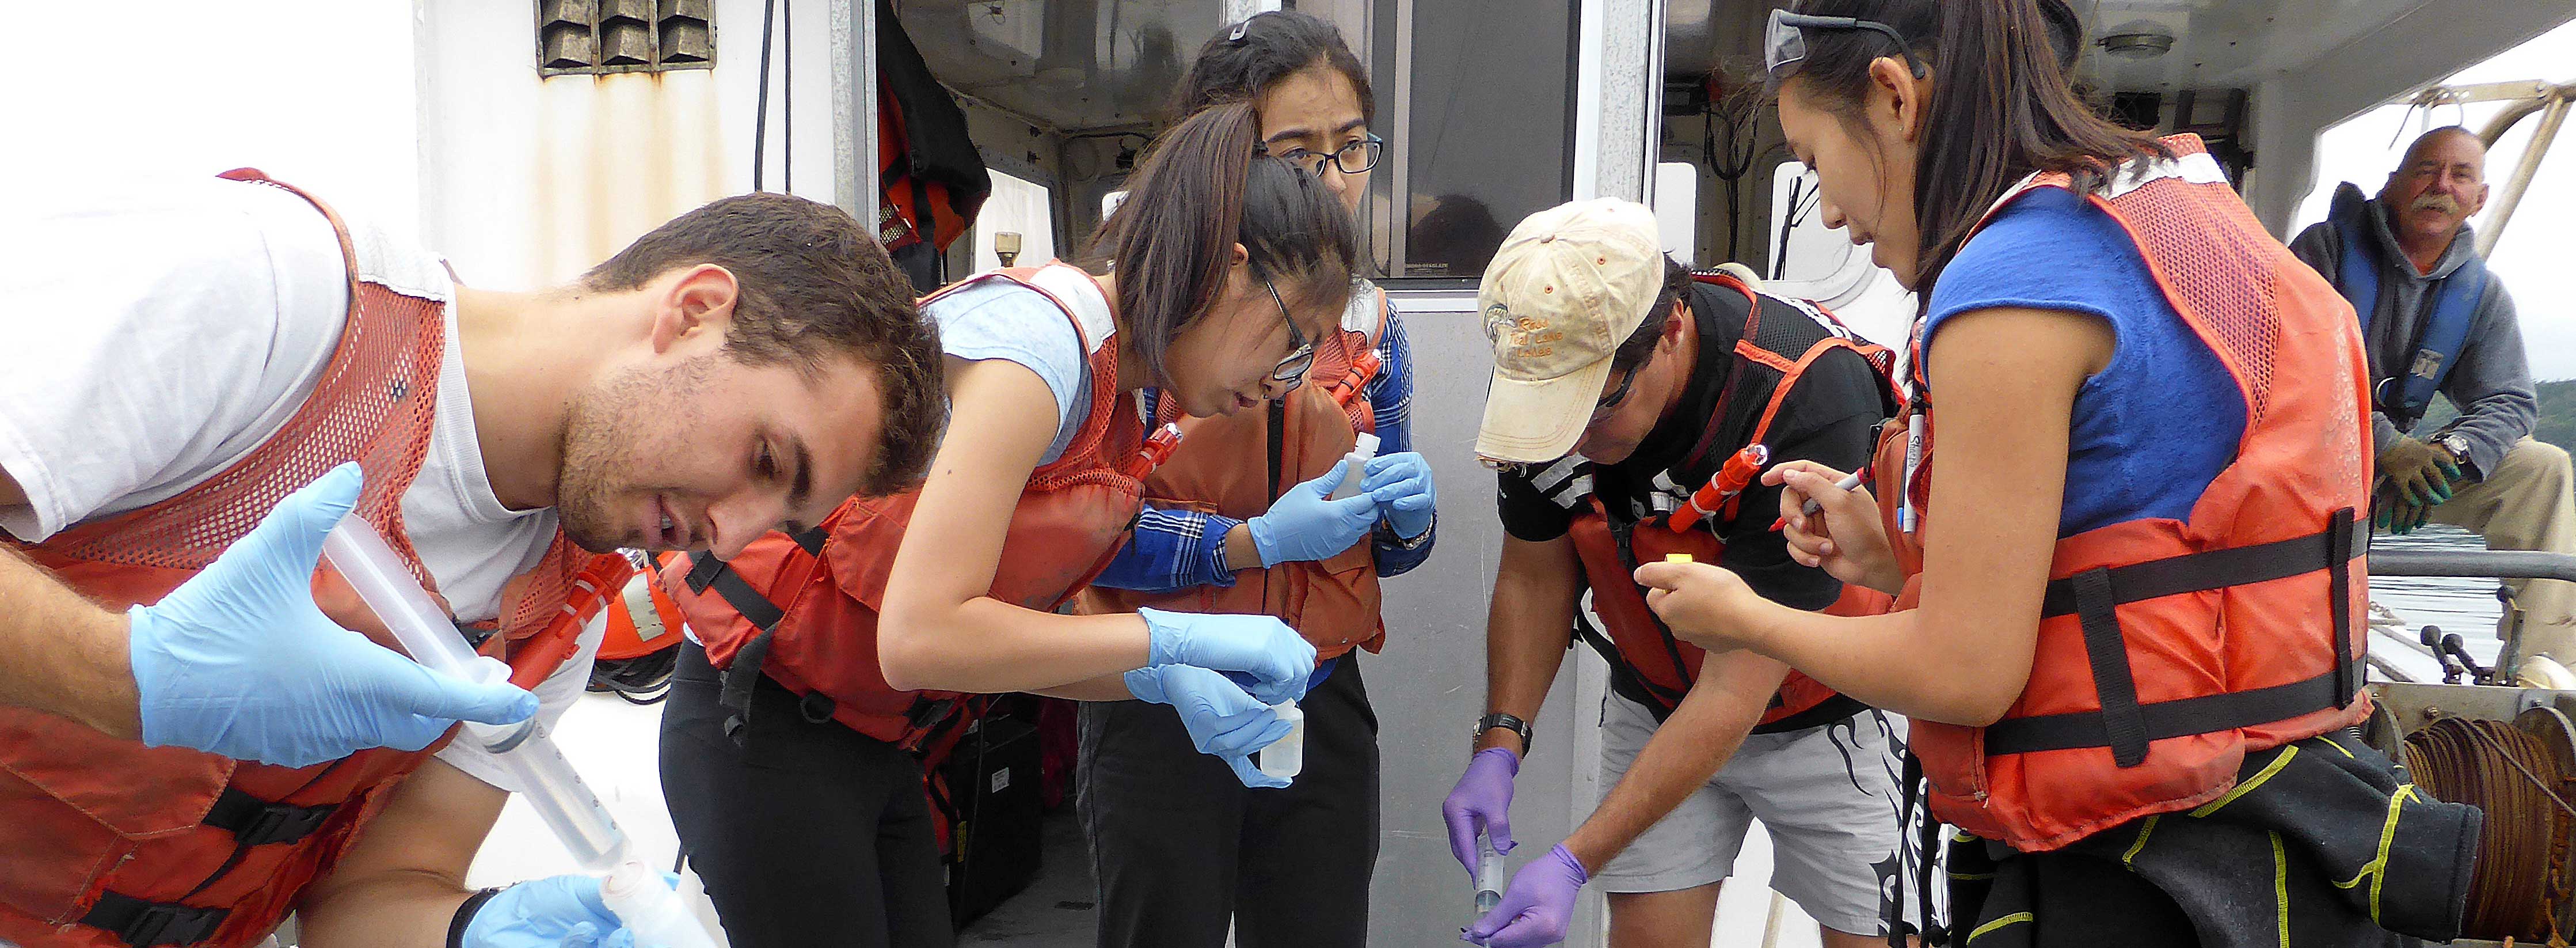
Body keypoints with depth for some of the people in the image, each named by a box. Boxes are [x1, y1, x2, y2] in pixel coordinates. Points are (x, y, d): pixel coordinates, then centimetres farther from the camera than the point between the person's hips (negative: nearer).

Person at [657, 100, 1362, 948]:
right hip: (766, 729, -9)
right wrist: (1175, 639, -24)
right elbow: (920, 636, -30)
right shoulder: (1043, 338, -23)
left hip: (870, 744, 9)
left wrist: (1163, 683, -7)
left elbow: (1003, 627, 8)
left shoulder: (1112, 398, 6)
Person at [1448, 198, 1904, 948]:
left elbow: (1735, 689, -33)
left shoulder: (1810, 400, -35)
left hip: (1827, 710, -3)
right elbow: (1535, 578, -4)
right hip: (1656, 703, 4)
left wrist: (1576, 861, -34)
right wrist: (1500, 741, -18)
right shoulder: (1548, 377, -19)